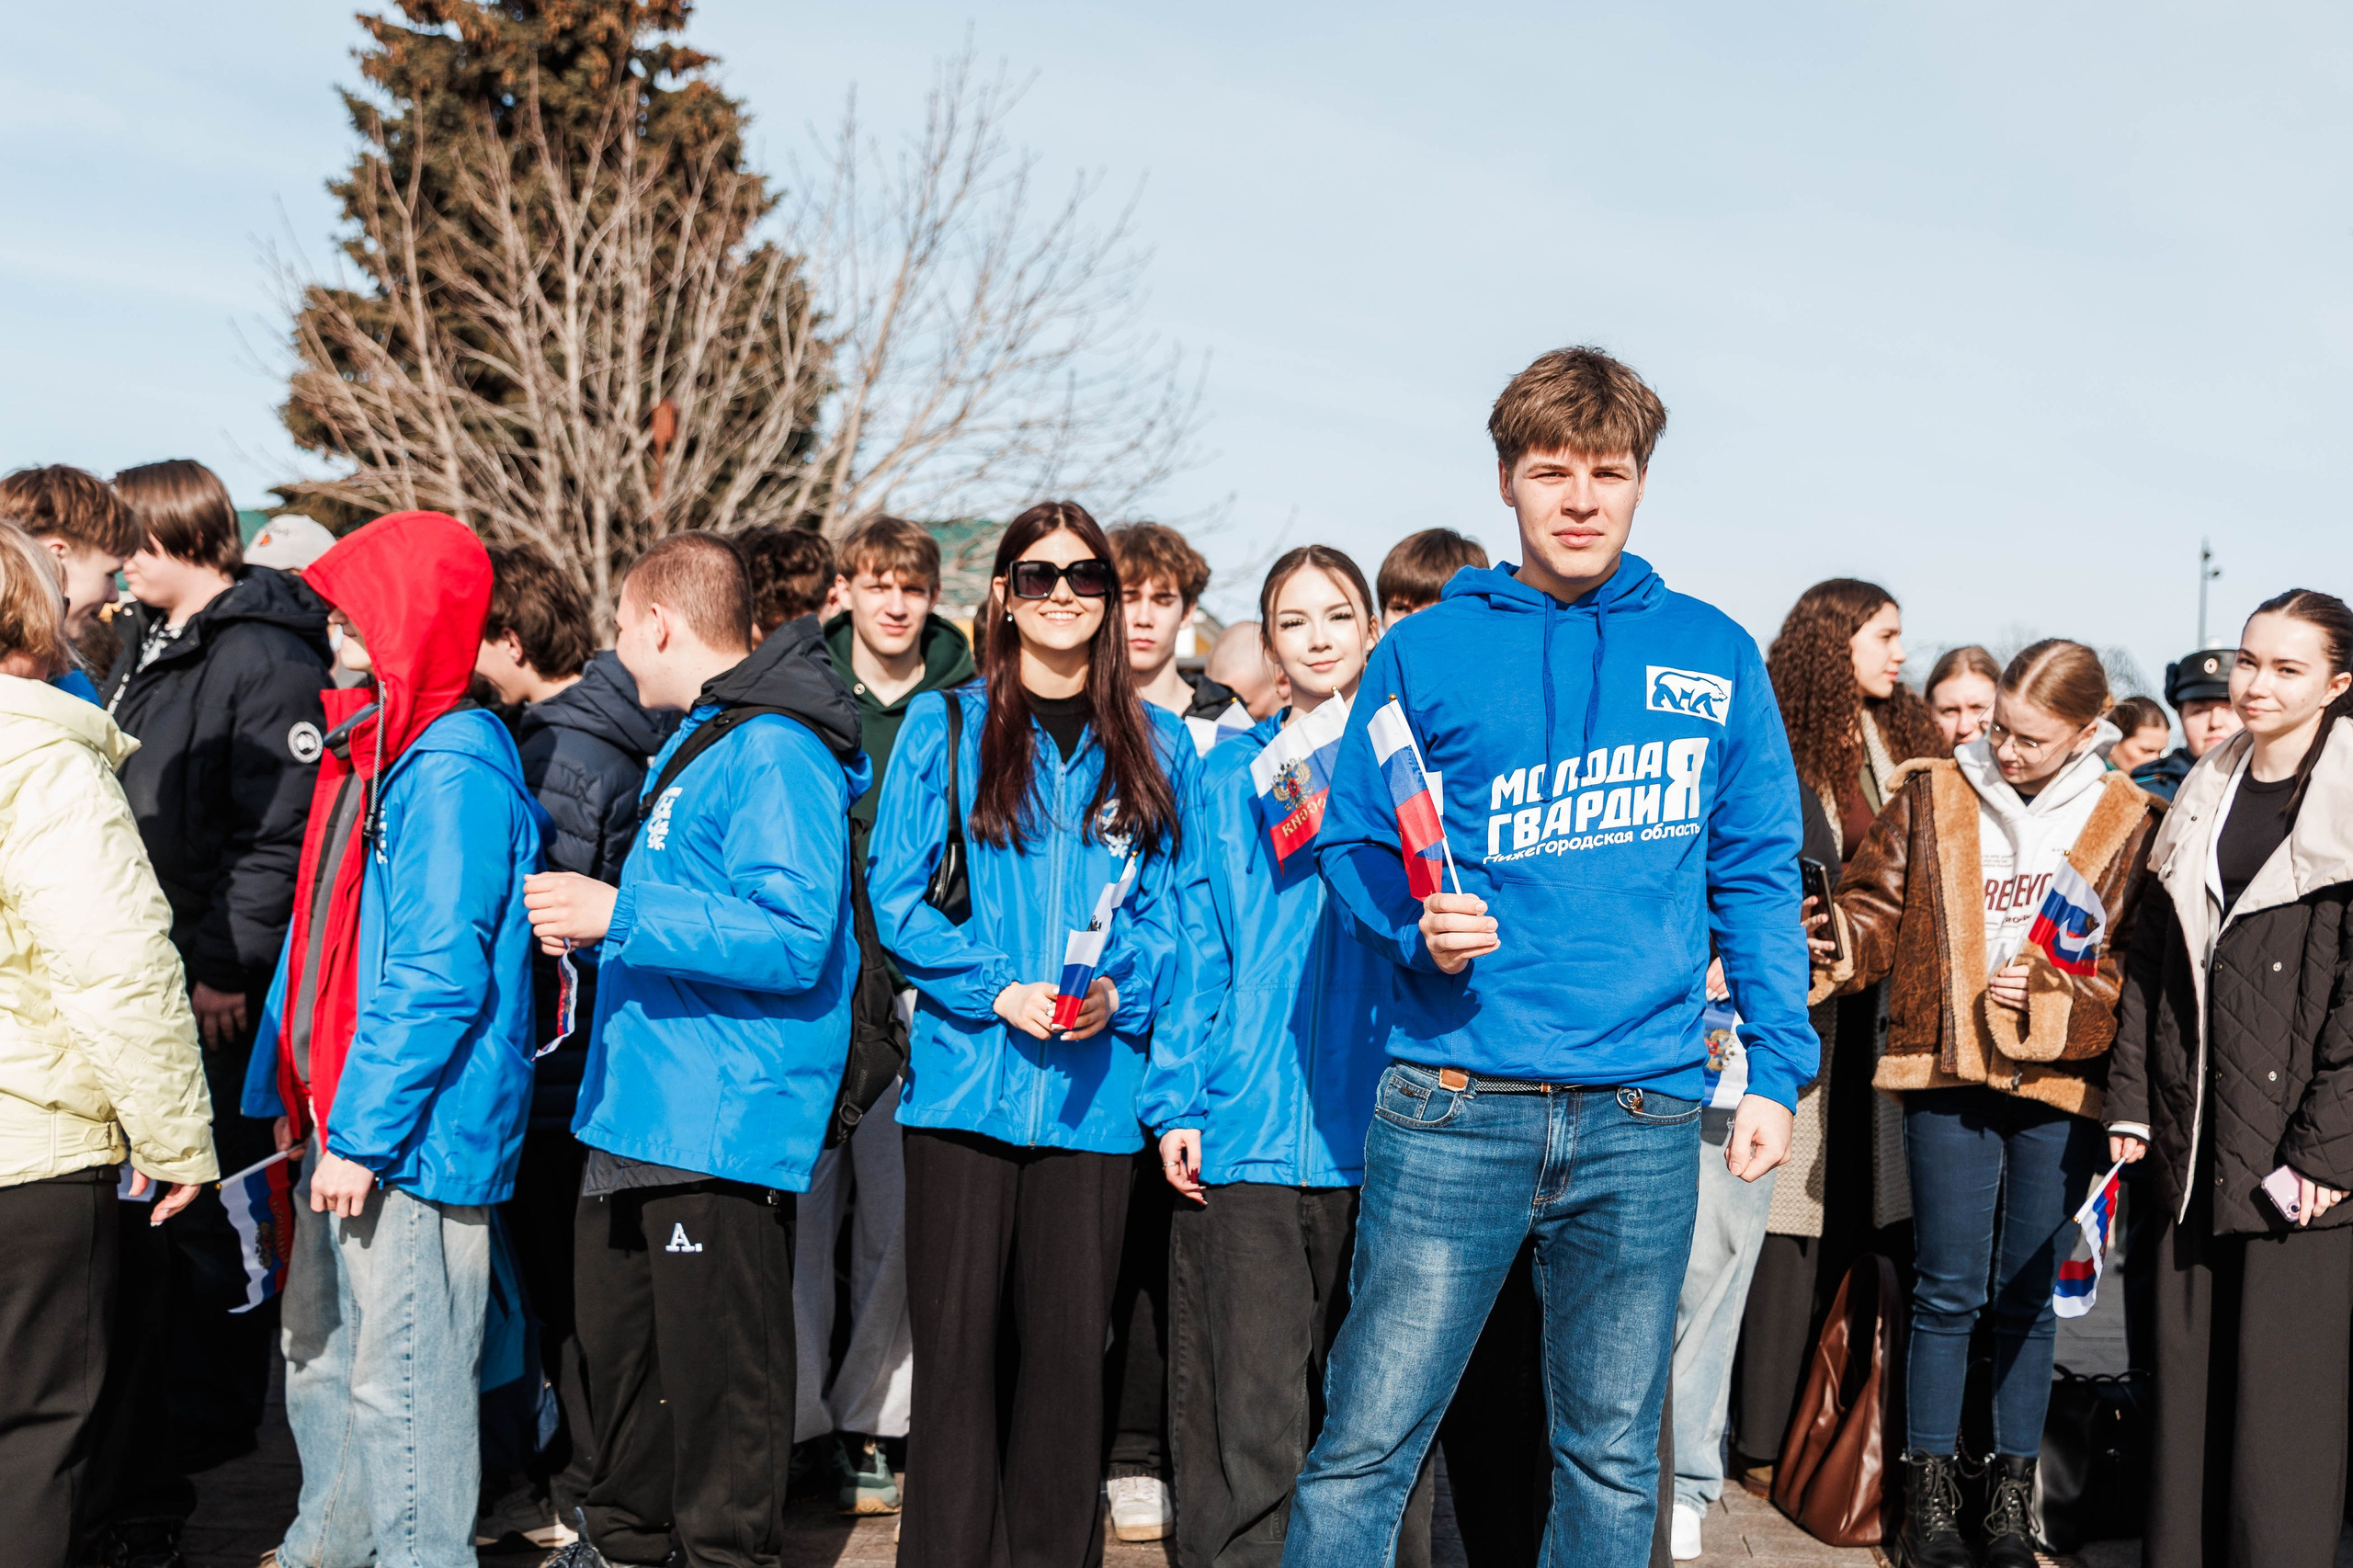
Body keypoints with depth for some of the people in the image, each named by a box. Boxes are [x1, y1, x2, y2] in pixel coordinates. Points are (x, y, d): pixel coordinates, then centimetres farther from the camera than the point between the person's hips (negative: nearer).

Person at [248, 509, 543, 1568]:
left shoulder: (452, 771, -17)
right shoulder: (367, 748, 13)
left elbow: (439, 976, -22)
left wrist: (363, 1132, -21)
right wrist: (293, 1094, 17)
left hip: (412, 1133, -10)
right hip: (342, 1124, 10)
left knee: (401, 1381, -1)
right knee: (321, 1356, 20)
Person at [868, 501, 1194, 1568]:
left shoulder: (1155, 745, 11)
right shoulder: (943, 727, 5)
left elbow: (1166, 903, 9)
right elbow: (897, 895, 0)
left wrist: (1116, 988, -10)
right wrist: (998, 991, -12)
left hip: (1094, 1088, 2)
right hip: (965, 1078, -1)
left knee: (1067, 1347, 6)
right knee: (957, 1342, 2)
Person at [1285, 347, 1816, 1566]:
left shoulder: (1715, 656, 9)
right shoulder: (1427, 653, 4)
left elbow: (1759, 874, 9)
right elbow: (1351, 841, 7)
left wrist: (1777, 1068, 3)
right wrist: (1417, 922, -14)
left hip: (1644, 1117, 2)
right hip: (1456, 1108, -2)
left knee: (1614, 1453, 12)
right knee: (1367, 1442, -2)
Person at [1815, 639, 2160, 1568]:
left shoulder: (2130, 825, 3)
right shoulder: (1930, 797, 4)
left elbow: (2144, 969, 2)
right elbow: (1876, 912, 1)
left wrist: (2051, 998, -13)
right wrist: (1827, 941, -18)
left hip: (2061, 1086, 1)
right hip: (1948, 1075, 0)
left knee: (2028, 1298, 9)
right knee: (1948, 1292, 2)